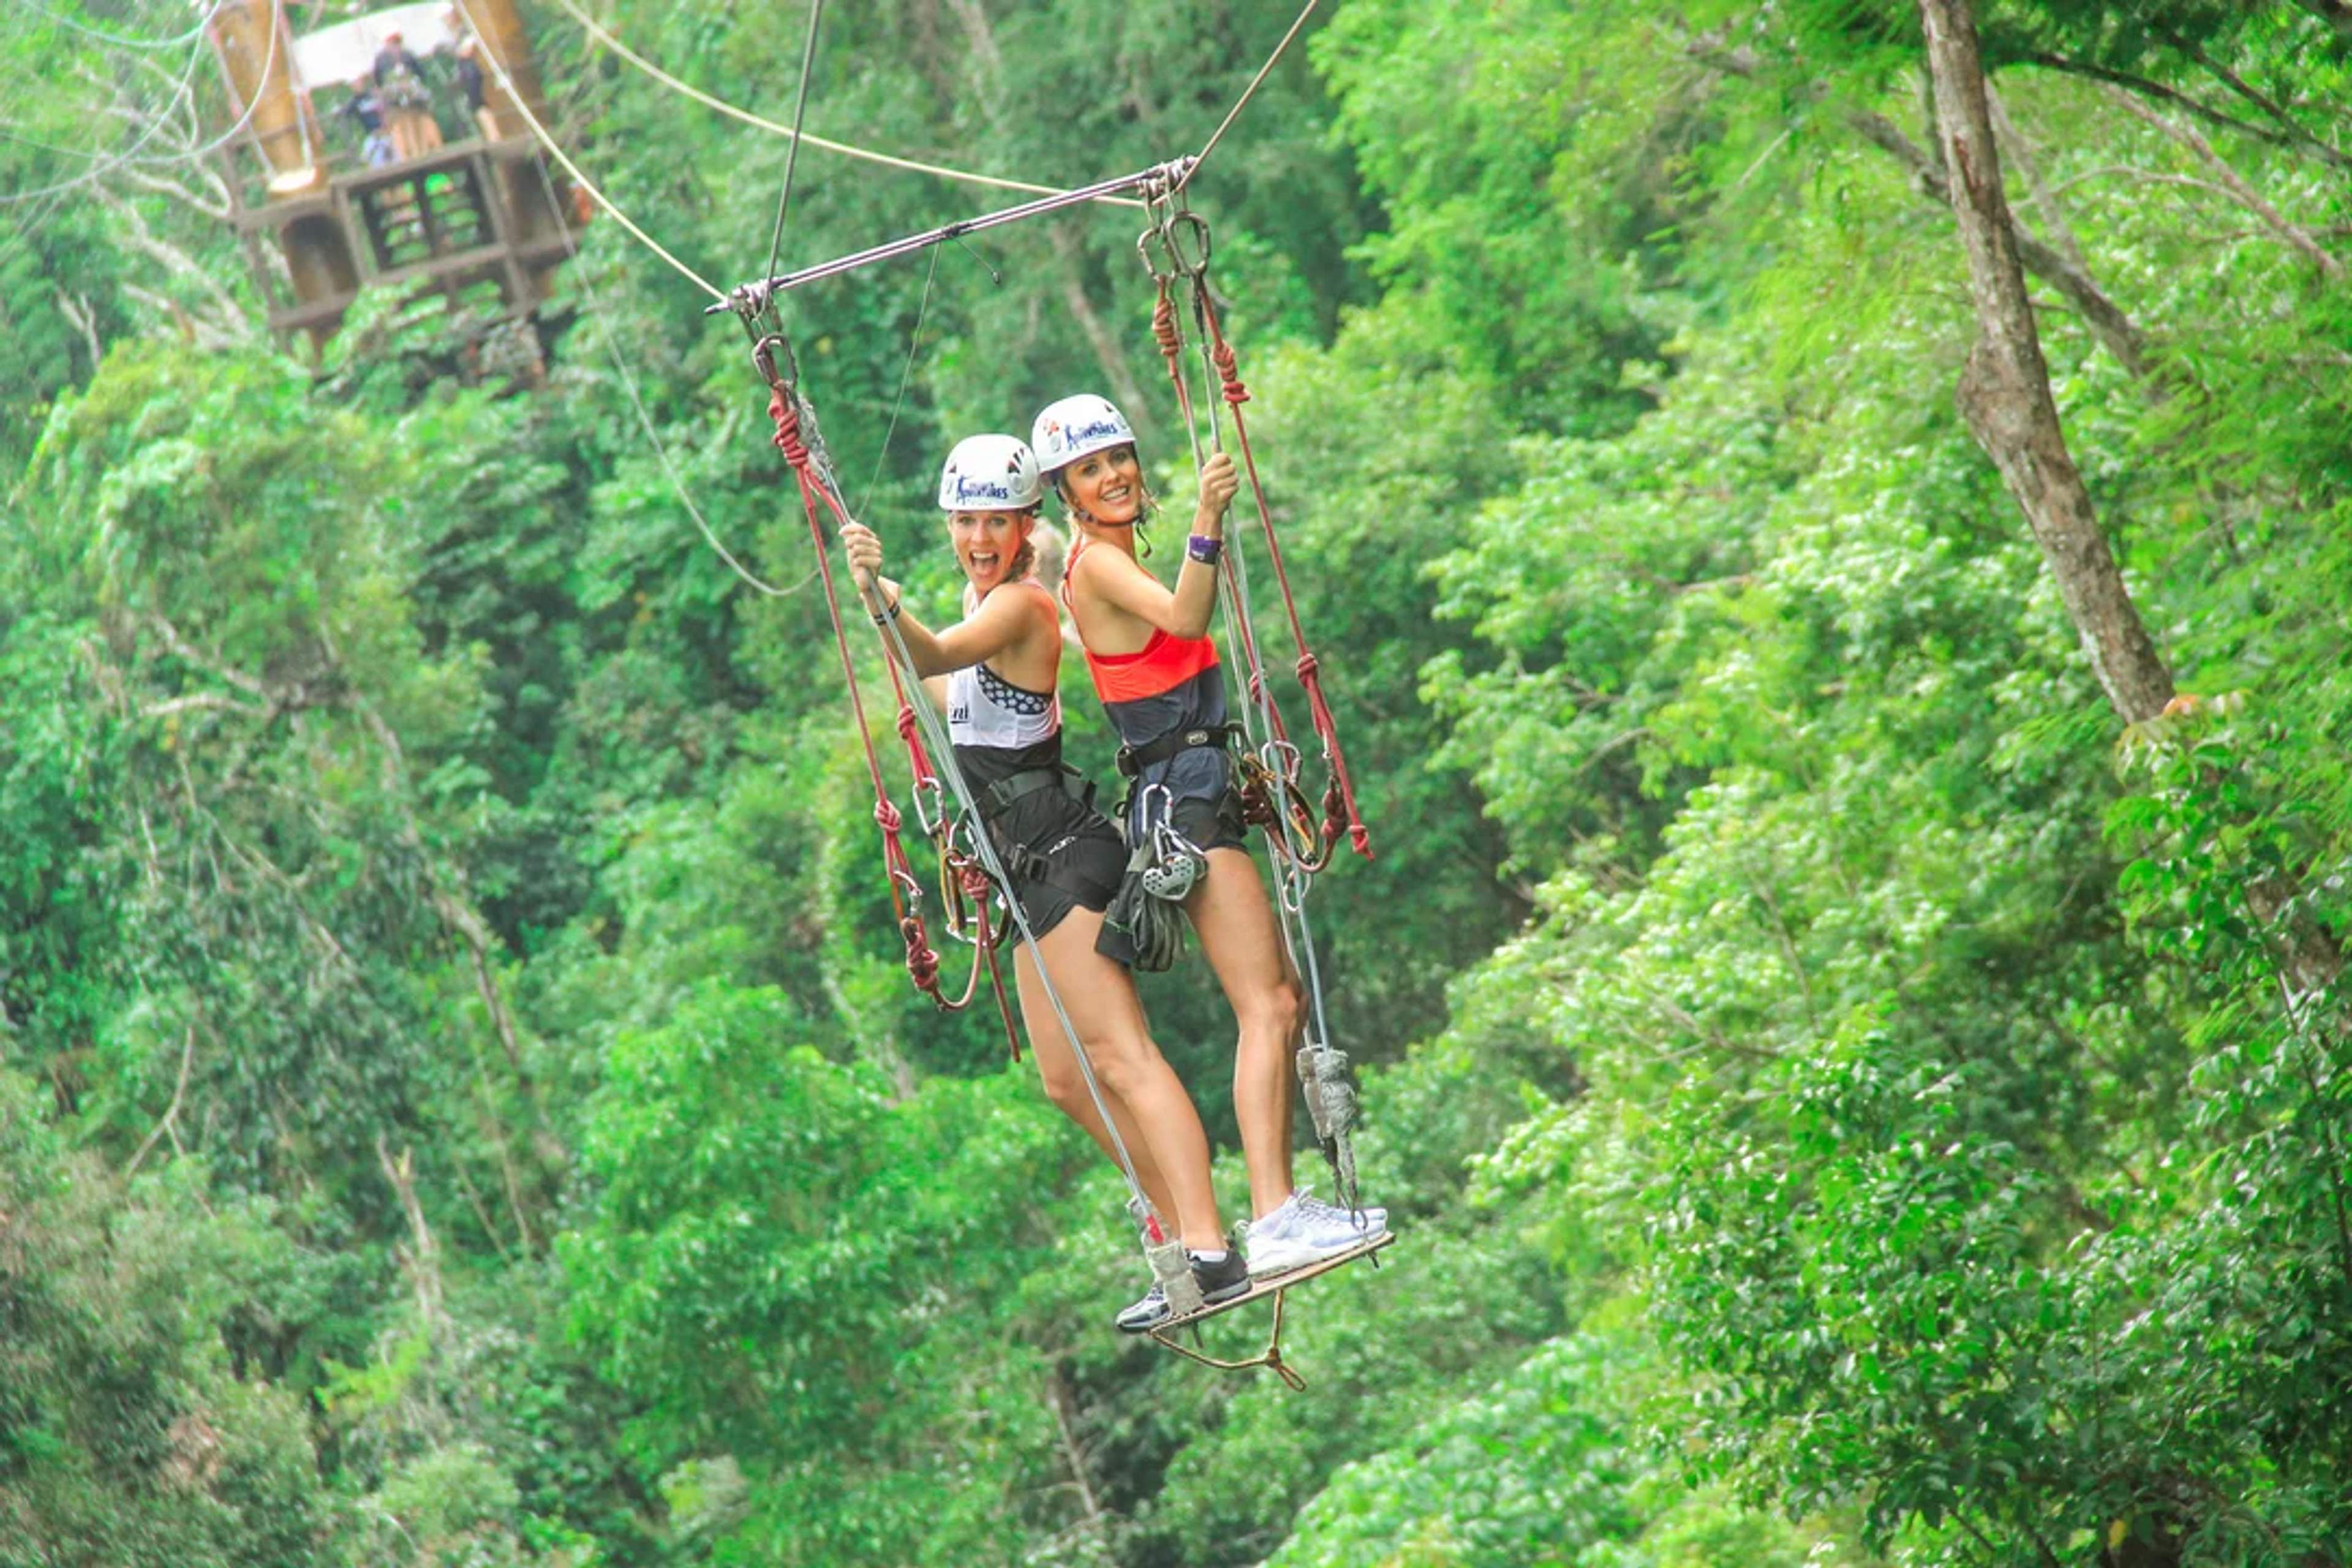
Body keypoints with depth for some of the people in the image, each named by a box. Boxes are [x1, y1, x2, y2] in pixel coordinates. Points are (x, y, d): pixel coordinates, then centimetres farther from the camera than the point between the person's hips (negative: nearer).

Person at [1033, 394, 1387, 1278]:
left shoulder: (1118, 566, 19)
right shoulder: (1096, 563, -11)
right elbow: (1185, 618, -32)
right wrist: (1207, 525, -44)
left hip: (1201, 799, 10)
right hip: (1180, 799, -10)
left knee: (1279, 996, 14)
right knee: (1268, 1005, -17)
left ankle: (1282, 1200, 18)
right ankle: (1273, 1222, -24)